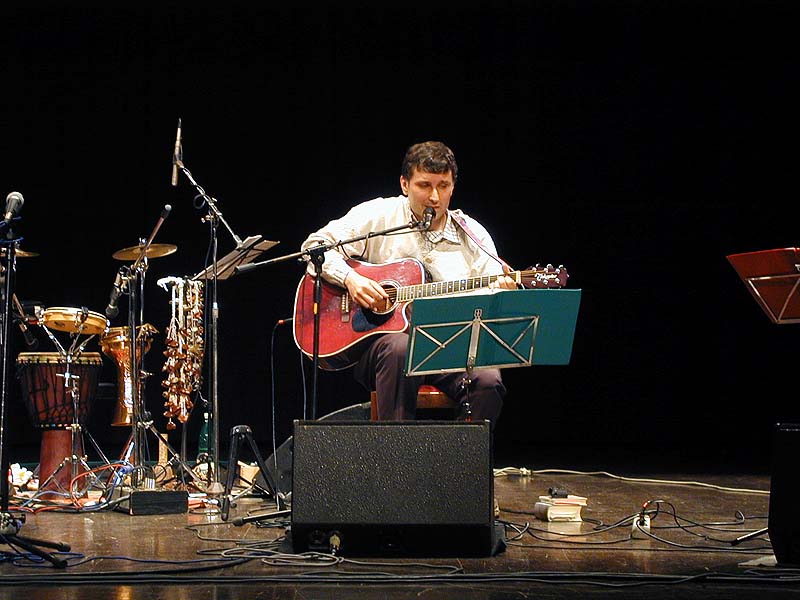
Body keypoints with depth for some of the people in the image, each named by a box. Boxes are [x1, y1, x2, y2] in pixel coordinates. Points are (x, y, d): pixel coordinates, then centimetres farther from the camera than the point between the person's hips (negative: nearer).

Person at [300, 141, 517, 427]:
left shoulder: (472, 235, 11)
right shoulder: (378, 216, 6)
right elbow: (316, 246, 4)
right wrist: (351, 279, -13)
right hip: (377, 337, -2)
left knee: (488, 381, -29)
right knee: (399, 349, -38)